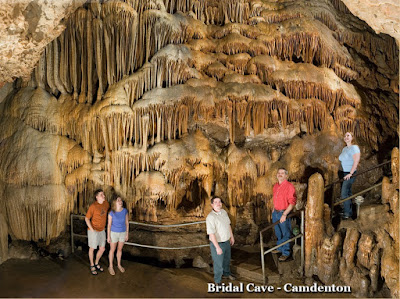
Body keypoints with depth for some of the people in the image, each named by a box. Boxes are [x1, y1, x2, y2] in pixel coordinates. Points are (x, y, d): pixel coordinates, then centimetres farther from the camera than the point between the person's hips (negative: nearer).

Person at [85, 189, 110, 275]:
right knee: (92, 248, 10)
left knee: (102, 249, 12)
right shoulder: (93, 206, -20)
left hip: (102, 230, 6)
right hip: (93, 230, -6)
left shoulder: (106, 203, -2)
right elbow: (87, 218, -13)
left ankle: (96, 264, 34)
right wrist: (92, 229, -18)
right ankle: (92, 265, 28)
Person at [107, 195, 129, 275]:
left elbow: (127, 223, -1)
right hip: (114, 233, -3)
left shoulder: (125, 211, -10)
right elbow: (109, 225, -10)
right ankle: (111, 267, 28)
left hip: (123, 233, 3)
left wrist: (127, 234, 3)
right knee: (112, 250, 11)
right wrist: (108, 236, -7)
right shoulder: (111, 213, -18)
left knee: (120, 249, 18)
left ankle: (119, 264, 37)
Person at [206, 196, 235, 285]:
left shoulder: (224, 212, -2)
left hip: (226, 241, 8)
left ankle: (226, 273, 53)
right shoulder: (210, 217, -26)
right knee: (218, 263, 8)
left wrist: (232, 236, 17)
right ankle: (217, 281, 29)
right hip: (217, 243, -7)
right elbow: (211, 234, -27)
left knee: (227, 260, 28)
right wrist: (217, 247, -26)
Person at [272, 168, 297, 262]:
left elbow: (292, 203, -20)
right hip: (275, 212, 7)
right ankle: (280, 248, 37)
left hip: (284, 213, -7)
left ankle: (286, 253, 15)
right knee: (278, 233, 20)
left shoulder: (289, 186, -16)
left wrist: (284, 214, -23)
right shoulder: (275, 186, 7)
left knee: (285, 234, 3)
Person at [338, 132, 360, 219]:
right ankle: (350, 212, 19)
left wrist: (350, 173, -21)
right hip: (344, 173, 8)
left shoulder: (354, 147, -11)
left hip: (350, 173, -8)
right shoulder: (344, 149, 14)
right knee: (348, 193, 11)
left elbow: (356, 161, -18)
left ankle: (347, 213, -5)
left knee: (344, 193, -13)